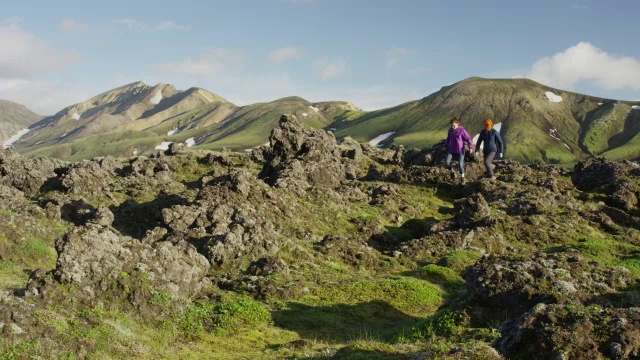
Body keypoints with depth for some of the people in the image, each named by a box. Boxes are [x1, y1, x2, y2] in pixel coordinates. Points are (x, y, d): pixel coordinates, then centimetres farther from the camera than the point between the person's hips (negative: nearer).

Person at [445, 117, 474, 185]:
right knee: (447, 162, -10)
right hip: (451, 150, 4)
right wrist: (446, 146, 17)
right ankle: (452, 172, 19)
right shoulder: (450, 130, -1)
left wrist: (471, 147, -25)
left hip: (460, 150, -4)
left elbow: (468, 139, -15)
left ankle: (462, 178, 16)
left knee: (460, 164, -8)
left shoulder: (462, 130, -15)